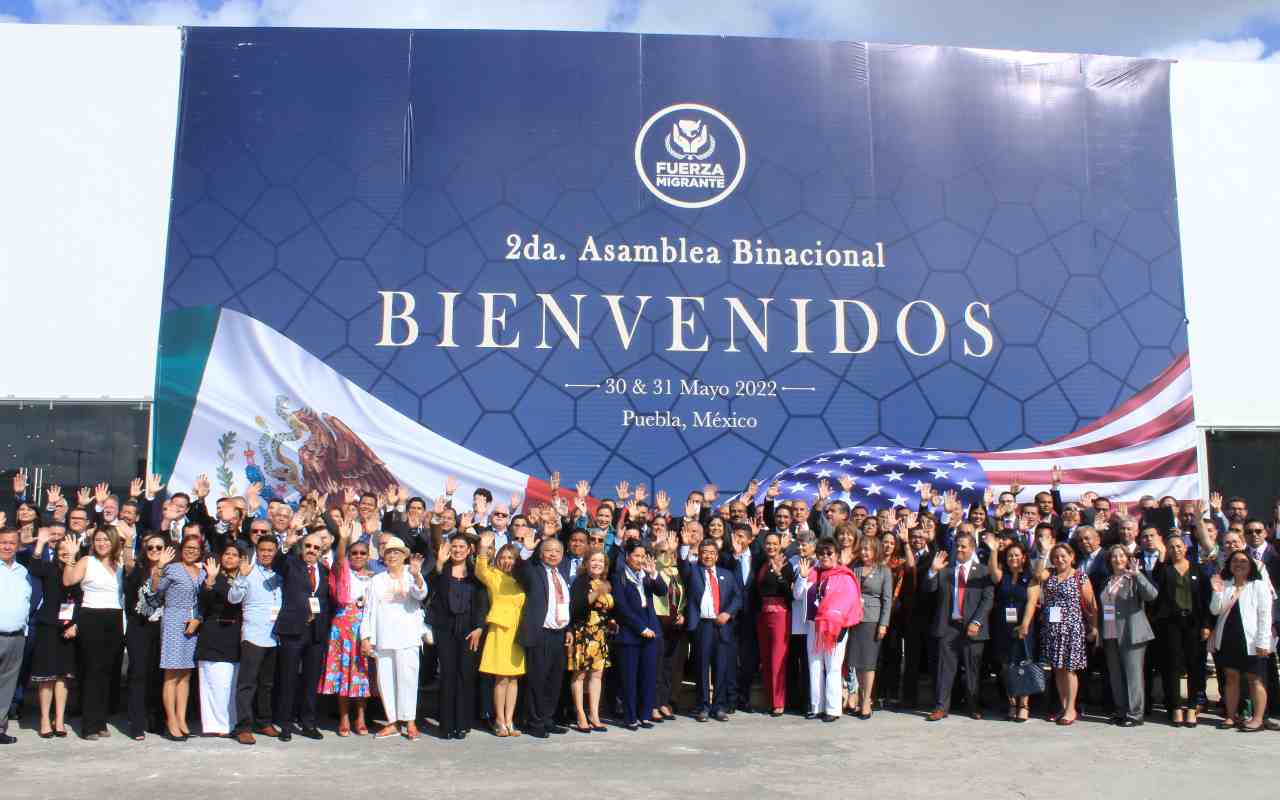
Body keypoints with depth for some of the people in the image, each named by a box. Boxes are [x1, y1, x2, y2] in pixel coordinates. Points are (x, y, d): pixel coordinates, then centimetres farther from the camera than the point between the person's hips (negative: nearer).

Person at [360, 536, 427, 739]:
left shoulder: (412, 578, 7)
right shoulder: (376, 581, 13)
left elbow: (421, 594, -13)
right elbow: (368, 609, 11)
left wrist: (416, 575, -33)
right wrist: (365, 637, 3)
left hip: (407, 638, -3)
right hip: (383, 638, 3)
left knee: (407, 677, -9)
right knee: (385, 679, 3)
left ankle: (410, 722, -3)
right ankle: (393, 722, 11)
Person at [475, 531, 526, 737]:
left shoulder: (521, 581, 15)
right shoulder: (493, 576, 1)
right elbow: (481, 571, -21)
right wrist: (483, 550, -37)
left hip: (519, 633, 4)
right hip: (500, 630, -4)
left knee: (513, 678, 6)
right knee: (501, 678, -4)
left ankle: (509, 720, 11)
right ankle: (500, 720, 6)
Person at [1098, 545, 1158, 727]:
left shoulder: (1134, 579, -2)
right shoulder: (1106, 582, 15)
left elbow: (1151, 595, -20)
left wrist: (1137, 574, -27)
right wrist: (1099, 633, 14)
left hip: (1131, 635, -6)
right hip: (1111, 636, 6)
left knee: (1133, 675, -5)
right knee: (1116, 677, 11)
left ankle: (1135, 714, 0)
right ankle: (1121, 712, 20)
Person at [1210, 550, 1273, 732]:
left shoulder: (1259, 586, -5)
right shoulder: (1224, 585, 8)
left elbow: (1265, 616, -8)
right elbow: (1215, 611, 2)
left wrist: (1263, 642, -13)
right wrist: (1217, 592, -15)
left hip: (1251, 641, -5)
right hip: (1227, 639, 5)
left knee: (1255, 679, 3)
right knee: (1231, 677, 10)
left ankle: (1258, 719, 7)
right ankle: (1231, 716, 15)